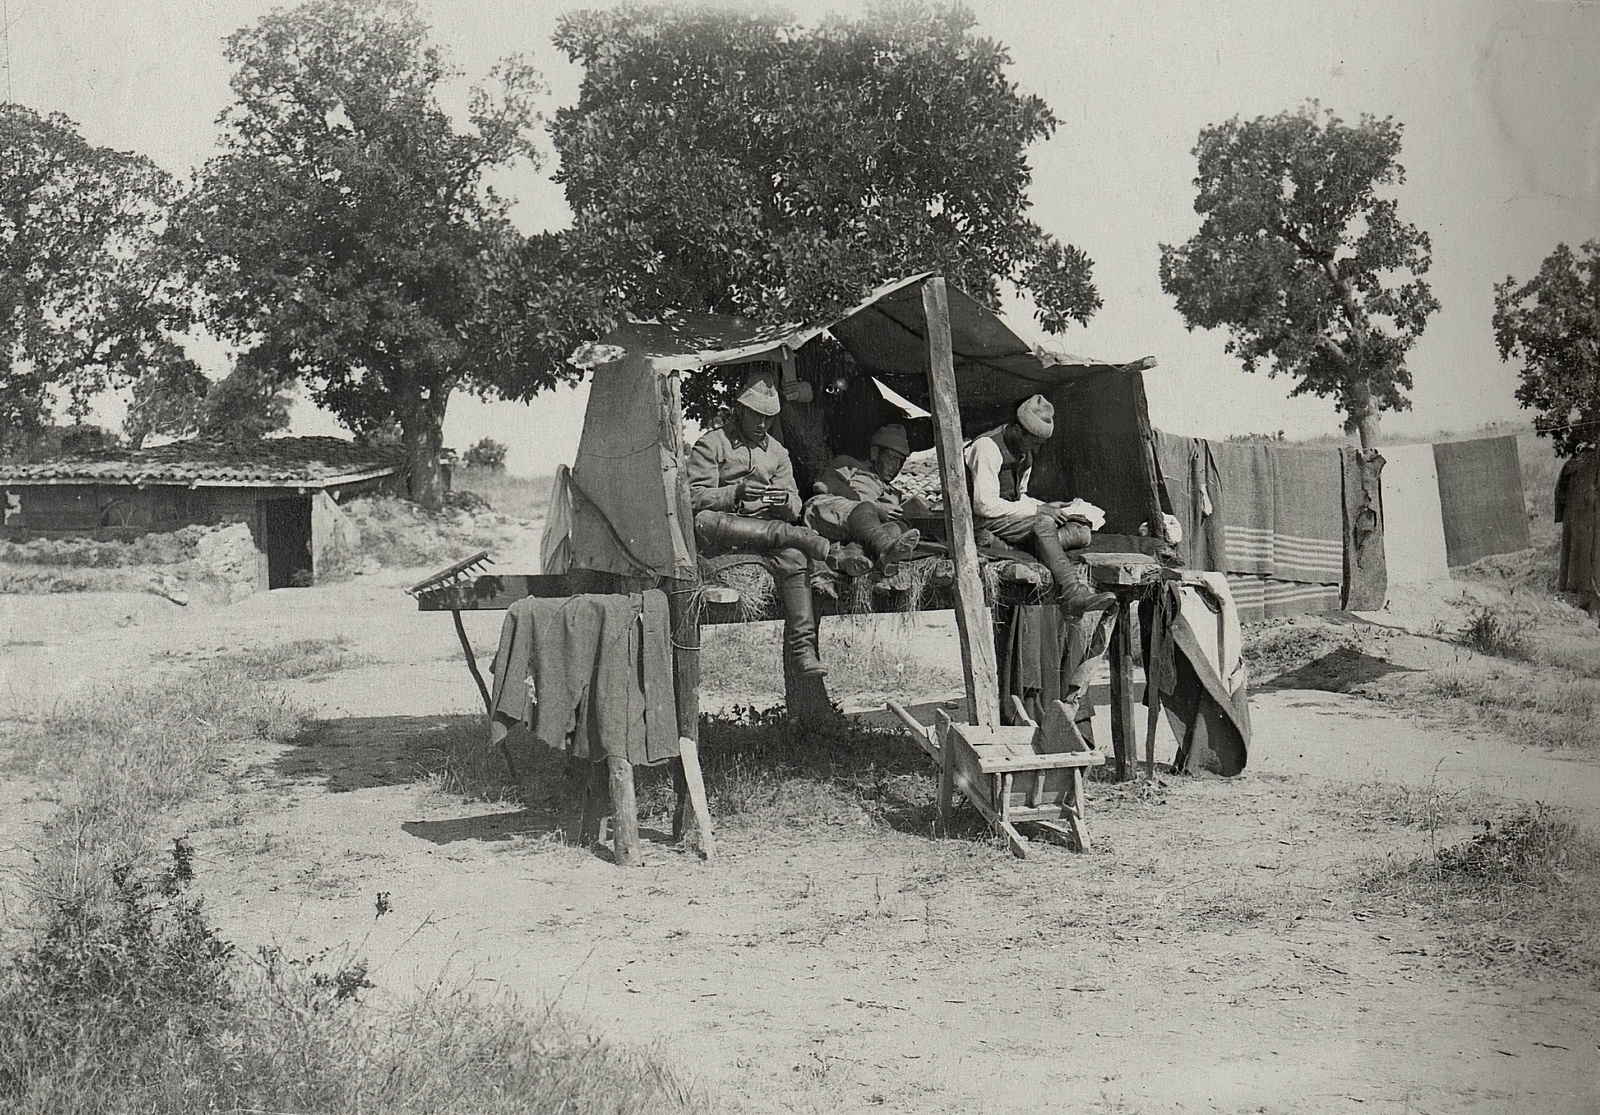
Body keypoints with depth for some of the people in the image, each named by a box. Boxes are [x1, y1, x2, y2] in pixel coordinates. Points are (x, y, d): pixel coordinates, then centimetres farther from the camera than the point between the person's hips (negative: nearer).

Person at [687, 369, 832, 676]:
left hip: (766, 528, 3)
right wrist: (735, 493, -20)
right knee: (705, 522, -40)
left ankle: (803, 647, -41)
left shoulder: (778, 452, 23)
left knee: (793, 557, -32)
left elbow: (794, 509, 15)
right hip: (719, 534, -2)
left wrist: (786, 502, -11)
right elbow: (695, 499, -2)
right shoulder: (711, 444, 9)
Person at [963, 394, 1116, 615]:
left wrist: (1045, 507, 3)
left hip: (1011, 517, 9)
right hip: (982, 522, -9)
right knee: (1042, 523, -35)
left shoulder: (1024, 453, 13)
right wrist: (1037, 510, -18)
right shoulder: (987, 447, -15)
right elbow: (985, 505, -22)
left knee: (1081, 532, -12)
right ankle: (1074, 595, -45)